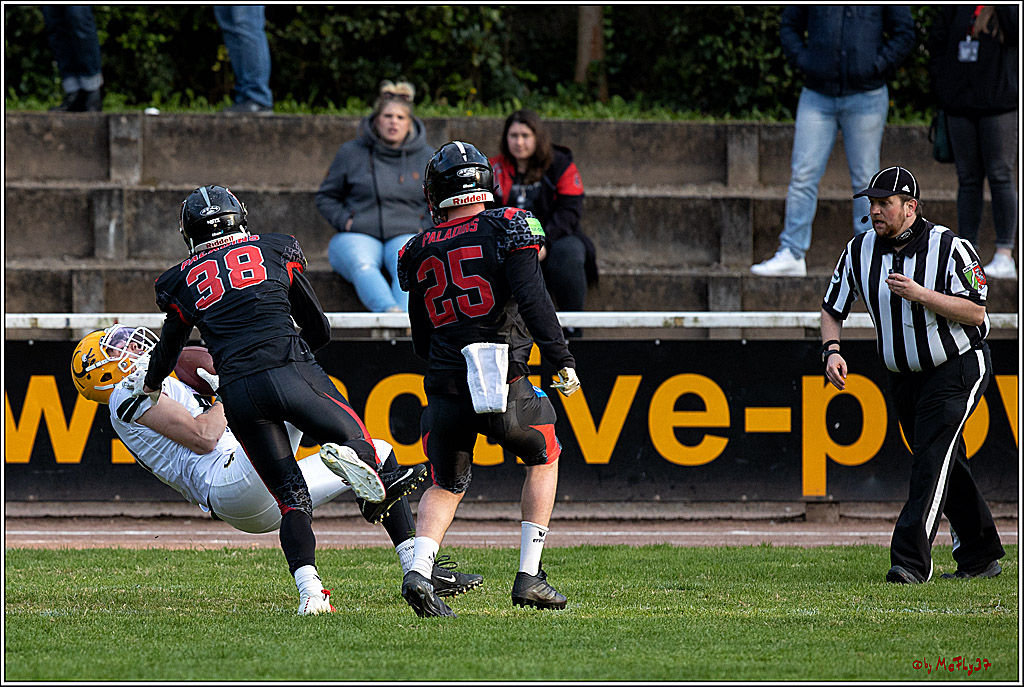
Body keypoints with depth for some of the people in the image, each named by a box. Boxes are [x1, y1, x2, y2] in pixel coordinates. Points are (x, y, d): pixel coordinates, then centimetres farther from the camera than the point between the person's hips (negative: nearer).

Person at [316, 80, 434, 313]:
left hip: (407, 235, 1)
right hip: (359, 235, -1)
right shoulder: (351, 153, 12)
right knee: (362, 266, -38)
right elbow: (326, 196, 20)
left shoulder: (426, 157, 15)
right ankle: (390, 311, -65)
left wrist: (425, 228, 4)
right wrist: (345, 221, 1)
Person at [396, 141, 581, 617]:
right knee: (543, 455, 23)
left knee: (446, 486, 21)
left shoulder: (420, 253, 12)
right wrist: (562, 361, -11)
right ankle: (529, 577, 16)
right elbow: (533, 301, -14)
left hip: (445, 388, 3)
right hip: (505, 386, -3)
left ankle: (419, 571, -7)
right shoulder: (507, 229, -1)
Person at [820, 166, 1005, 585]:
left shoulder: (950, 248, -17)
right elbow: (832, 309, 7)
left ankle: (911, 561, -27)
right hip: (904, 376, 6)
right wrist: (832, 350, -12)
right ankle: (981, 557, 25)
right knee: (944, 468, 12)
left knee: (932, 457, -19)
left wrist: (921, 294, -30)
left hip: (958, 370, -6)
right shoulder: (860, 251, -1)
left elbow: (975, 312, -20)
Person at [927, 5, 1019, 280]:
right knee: (968, 179, 6)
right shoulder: (957, 7, 9)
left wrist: (1002, 6, -16)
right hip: (961, 103, 4)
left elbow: (1016, 33, -19)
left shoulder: (1011, 6, -1)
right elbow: (937, 42, 15)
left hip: (999, 104, -4)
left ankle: (1005, 256, -2)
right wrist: (941, 85, 5)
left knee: (1000, 176, -5)